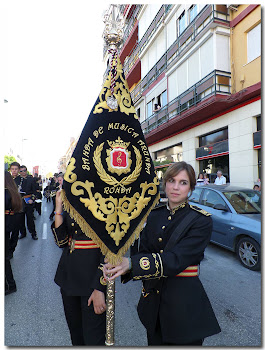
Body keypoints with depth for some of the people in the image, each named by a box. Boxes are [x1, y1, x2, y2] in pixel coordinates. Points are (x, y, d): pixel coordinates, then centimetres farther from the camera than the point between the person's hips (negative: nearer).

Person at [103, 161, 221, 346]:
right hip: (153, 301, 5)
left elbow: (176, 260, -25)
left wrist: (131, 263, -36)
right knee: (155, 342, 22)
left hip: (184, 303, -4)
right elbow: (143, 251, -2)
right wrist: (119, 265, -22)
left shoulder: (202, 220, -15)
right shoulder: (155, 214, 2)